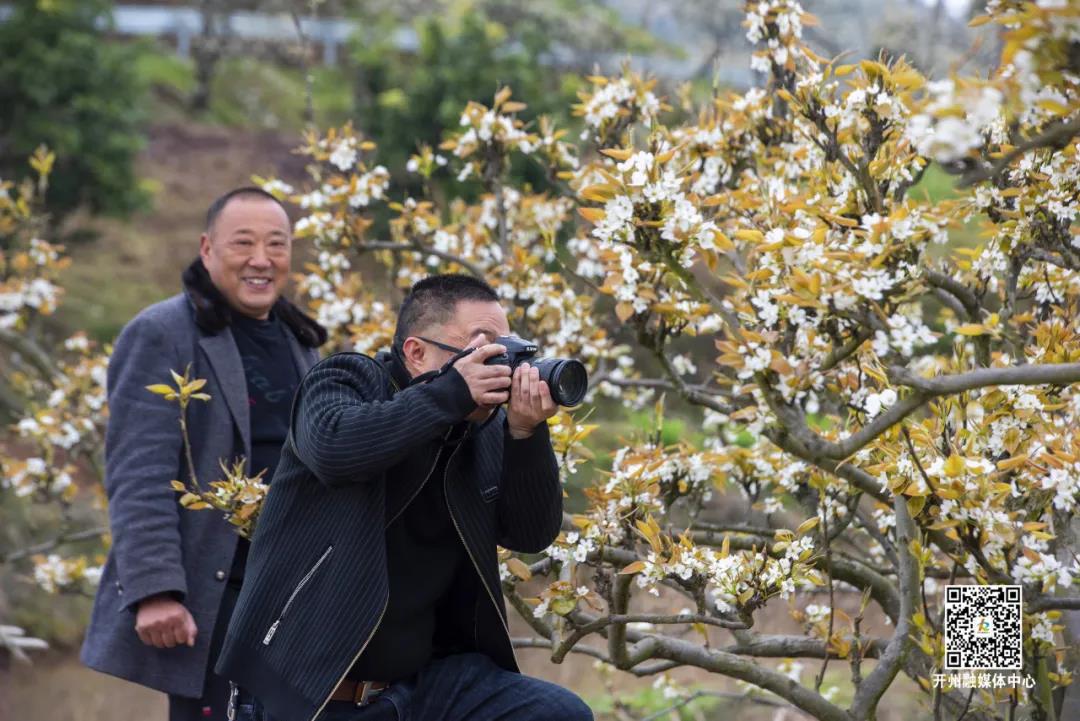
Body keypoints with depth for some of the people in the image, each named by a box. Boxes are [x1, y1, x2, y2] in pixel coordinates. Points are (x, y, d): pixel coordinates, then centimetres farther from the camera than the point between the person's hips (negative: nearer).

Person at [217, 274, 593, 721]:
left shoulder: (486, 430, 6)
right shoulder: (348, 379, -6)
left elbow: (533, 534, 1)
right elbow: (332, 445, -28)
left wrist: (526, 434, -14)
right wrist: (453, 391, -26)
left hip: (425, 681, 5)